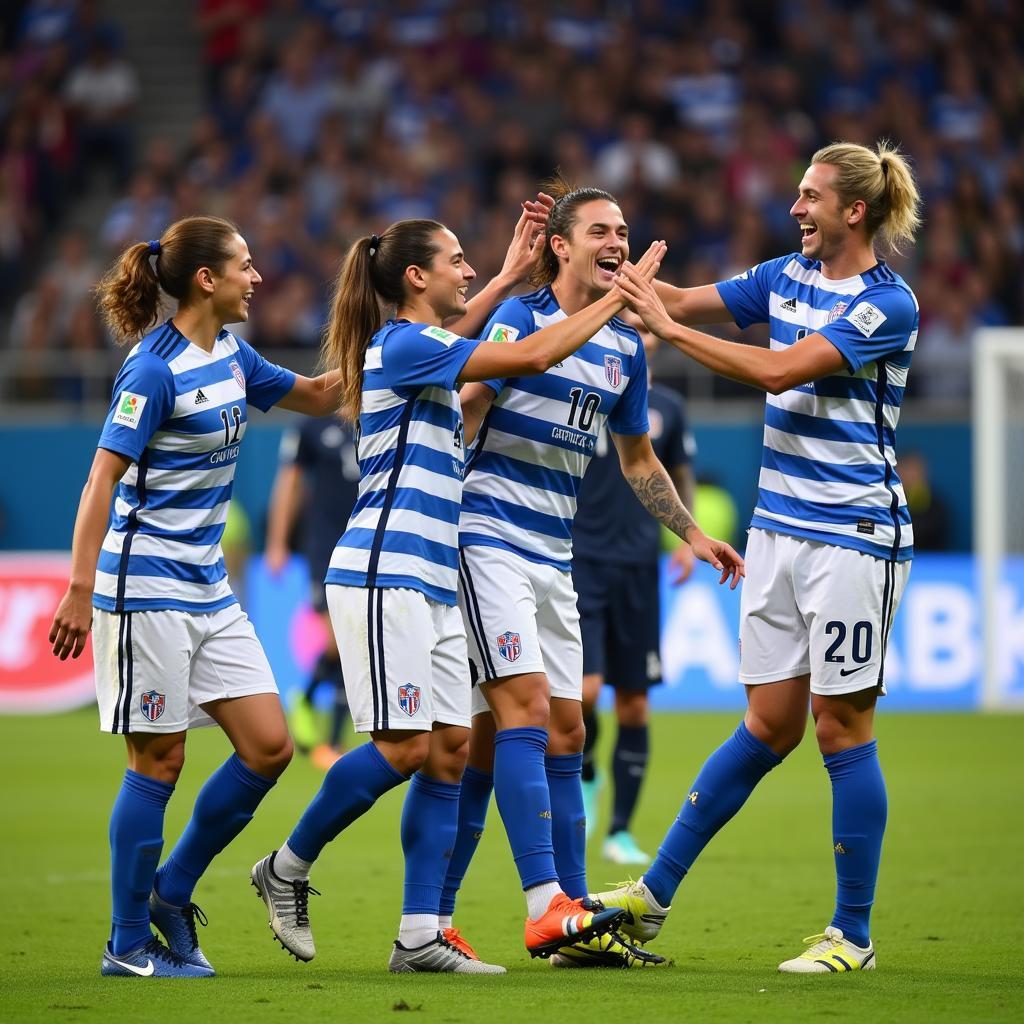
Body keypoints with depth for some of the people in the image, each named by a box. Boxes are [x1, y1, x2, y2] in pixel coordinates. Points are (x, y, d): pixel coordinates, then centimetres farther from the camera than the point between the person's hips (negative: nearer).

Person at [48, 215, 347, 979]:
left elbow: (316, 396, 25)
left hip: (209, 591, 8)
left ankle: (170, 892, 17)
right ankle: (129, 946, 7)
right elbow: (102, 480, -17)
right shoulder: (155, 369, -15)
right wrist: (80, 591, -21)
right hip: (147, 590, -8)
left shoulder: (232, 357, 9)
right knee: (159, 761, -3)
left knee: (268, 746, 2)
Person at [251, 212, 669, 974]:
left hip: (432, 585, 10)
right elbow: (530, 358, -14)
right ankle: (287, 869, 5)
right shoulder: (403, 344, -9)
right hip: (385, 574, -10)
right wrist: (620, 295, -8)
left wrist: (510, 278, 32)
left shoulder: (423, 348, 17)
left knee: (450, 750, 2)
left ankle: (421, 936, -1)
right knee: (407, 747, -12)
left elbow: (448, 335, 42)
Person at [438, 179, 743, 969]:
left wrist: (694, 534, 26)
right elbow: (463, 411, -16)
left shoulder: (625, 346, 13)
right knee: (526, 711, -18)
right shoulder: (519, 319, -8)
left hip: (554, 556, 8)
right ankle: (547, 903, -24)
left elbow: (638, 458, 25)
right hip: (487, 539, -8)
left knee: (564, 735, 5)